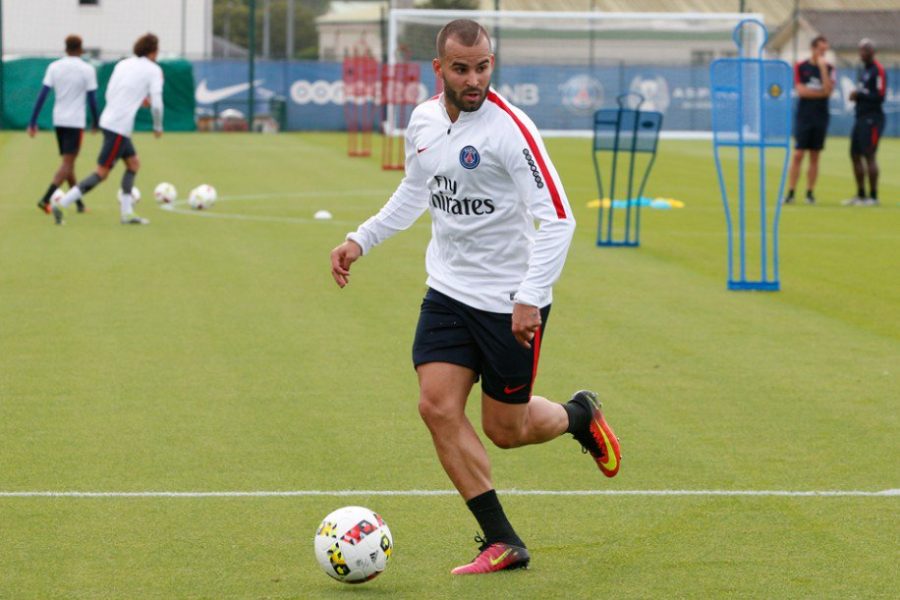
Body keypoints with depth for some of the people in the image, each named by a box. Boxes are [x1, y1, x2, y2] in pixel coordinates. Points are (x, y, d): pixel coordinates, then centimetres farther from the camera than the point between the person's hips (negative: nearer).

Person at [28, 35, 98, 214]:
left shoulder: (54, 67, 0)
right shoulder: (87, 70, -8)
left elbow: (42, 95, -3)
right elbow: (92, 99, -5)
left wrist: (33, 122, 0)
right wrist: (95, 122, 10)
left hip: (58, 120, 4)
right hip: (76, 121, -4)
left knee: (68, 161, 18)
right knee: (67, 164, -4)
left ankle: (79, 202, 24)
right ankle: (46, 199, -19)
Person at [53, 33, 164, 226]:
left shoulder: (122, 64, 14)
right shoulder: (154, 70, -5)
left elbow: (109, 95, 15)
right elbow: (156, 103, -11)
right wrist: (158, 127, 6)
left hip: (108, 121, 8)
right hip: (120, 127, -8)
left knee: (133, 163, 19)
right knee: (102, 172, -5)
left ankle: (127, 212, 16)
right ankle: (62, 205, -11)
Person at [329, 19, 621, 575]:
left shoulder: (509, 128, -19)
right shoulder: (423, 121, 2)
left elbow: (558, 219, -22)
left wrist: (530, 297, -30)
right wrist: (361, 240, 16)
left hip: (512, 302, -6)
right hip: (449, 293, 6)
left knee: (505, 430, 3)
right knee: (438, 406, -9)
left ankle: (580, 415, 37)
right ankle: (503, 543, -1)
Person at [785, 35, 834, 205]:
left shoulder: (829, 69, 6)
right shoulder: (800, 67, 3)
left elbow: (828, 90, -10)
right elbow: (800, 91, -6)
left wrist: (822, 68, -13)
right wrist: (821, 93, -5)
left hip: (821, 118, 2)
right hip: (804, 117, -2)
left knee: (814, 157, 3)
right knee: (798, 155, -6)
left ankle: (810, 192, 7)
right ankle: (790, 192, -5)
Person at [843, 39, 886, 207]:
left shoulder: (878, 70, -11)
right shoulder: (861, 70, 17)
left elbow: (880, 96, -17)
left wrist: (859, 95, -12)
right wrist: (855, 96, 5)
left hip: (872, 118, -9)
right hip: (860, 117, 9)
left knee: (869, 155, -10)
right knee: (855, 155, 10)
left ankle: (873, 197, -6)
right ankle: (861, 195, 18)